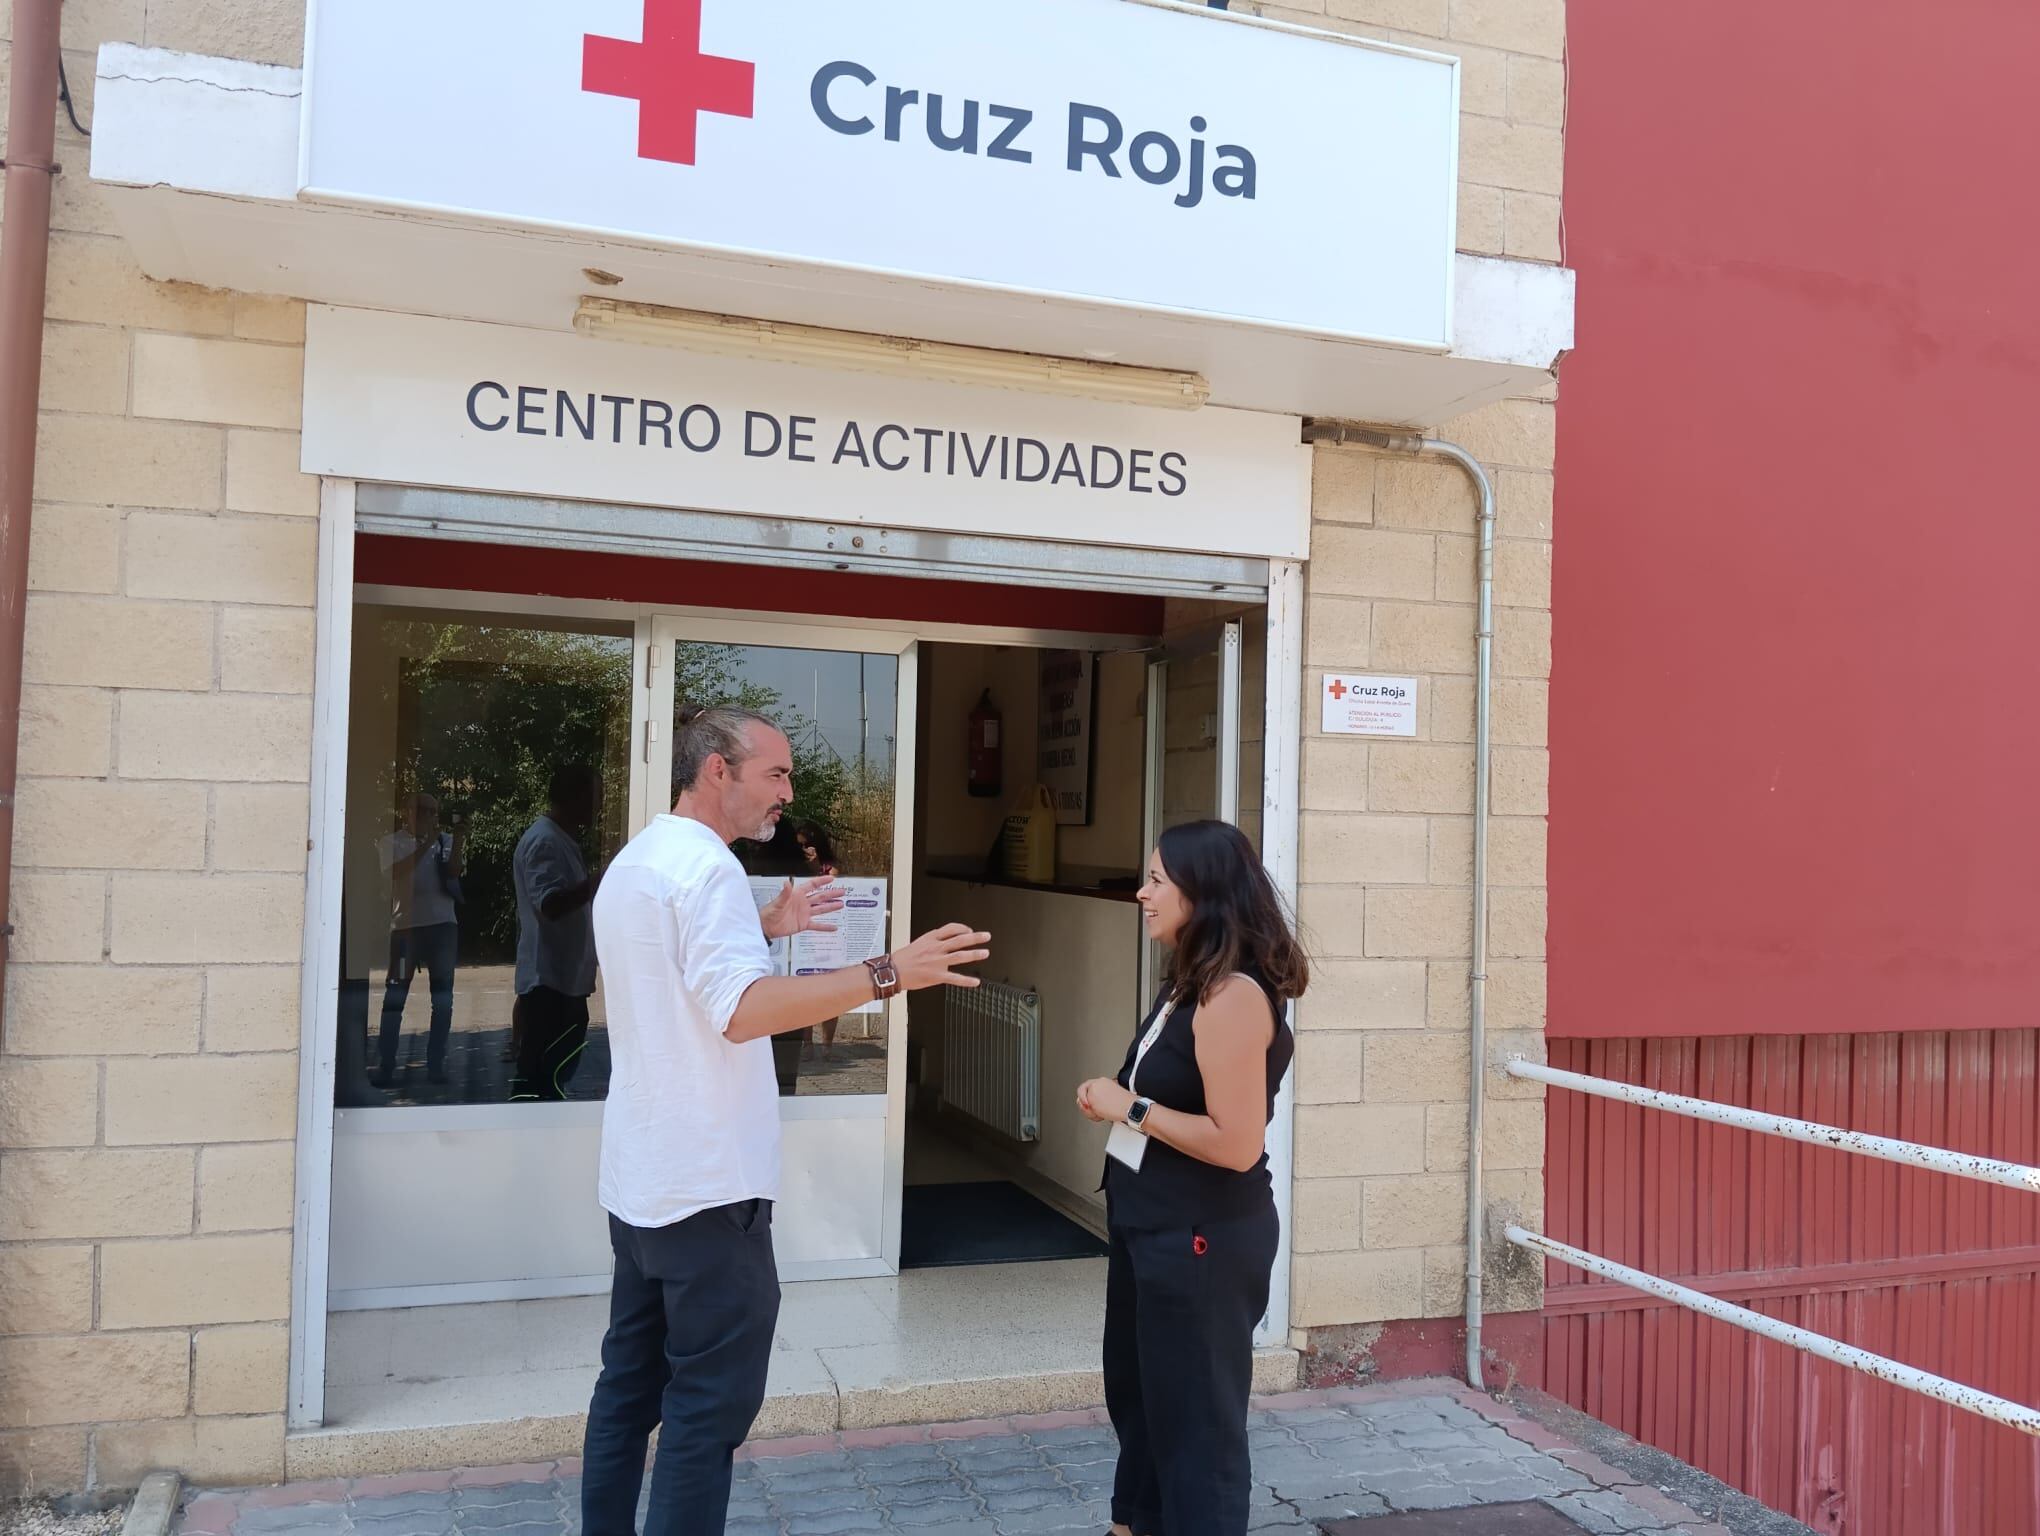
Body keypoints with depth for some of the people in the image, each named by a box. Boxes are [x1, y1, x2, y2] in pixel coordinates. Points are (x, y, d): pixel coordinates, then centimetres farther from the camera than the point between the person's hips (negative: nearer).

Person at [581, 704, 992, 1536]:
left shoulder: (638, 860, 14)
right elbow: (743, 1011, -30)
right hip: (705, 1183, -10)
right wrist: (890, 972, -32)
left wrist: (764, 927, 19)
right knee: (708, 1404, -1)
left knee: (631, 1384, 17)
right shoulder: (704, 865, -18)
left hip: (641, 1177, 10)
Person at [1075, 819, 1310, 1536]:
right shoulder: (1190, 984, 7)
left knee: (1194, 1410, 6)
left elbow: (1237, 1143, -28)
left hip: (1202, 1237, -10)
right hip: (1153, 1223, 10)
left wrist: (1131, 1108, -19)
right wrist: (1113, 1098, -1)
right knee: (1136, 1387, 24)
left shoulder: (1234, 996, -23)